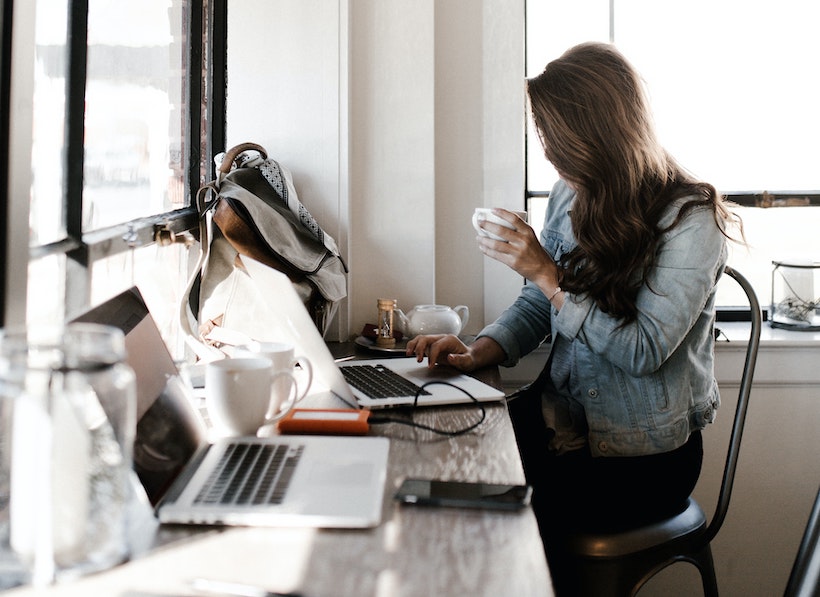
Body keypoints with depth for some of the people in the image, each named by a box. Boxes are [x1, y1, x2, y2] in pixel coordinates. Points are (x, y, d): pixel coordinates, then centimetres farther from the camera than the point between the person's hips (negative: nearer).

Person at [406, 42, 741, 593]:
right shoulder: (572, 196, 4)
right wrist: (478, 353, -9)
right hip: (564, 419, 6)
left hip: (646, 454, -5)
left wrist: (547, 273, -22)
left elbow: (644, 350, -21)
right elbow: (536, 305, 10)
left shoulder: (689, 218, -15)